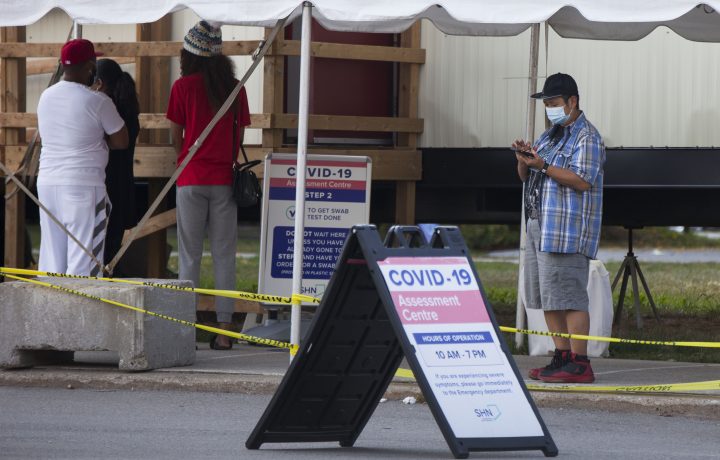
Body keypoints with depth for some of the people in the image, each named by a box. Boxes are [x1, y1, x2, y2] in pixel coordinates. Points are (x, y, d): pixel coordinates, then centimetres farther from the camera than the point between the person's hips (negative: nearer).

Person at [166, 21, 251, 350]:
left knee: (189, 256, 2)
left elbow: (176, 138, 2)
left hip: (192, 178, -2)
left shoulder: (183, 86, -4)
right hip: (224, 180, 2)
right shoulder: (235, 88, 5)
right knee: (224, 255, 4)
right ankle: (224, 330, 1)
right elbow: (239, 136, 7)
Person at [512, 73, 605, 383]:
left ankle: (579, 365, -13)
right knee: (546, 297, 10)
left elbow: (583, 180, -18)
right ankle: (562, 356, 16)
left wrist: (543, 166, -20)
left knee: (567, 296, -12)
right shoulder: (549, 136, 22)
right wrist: (525, 160, 1)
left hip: (567, 232, -10)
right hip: (540, 228, 10)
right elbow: (526, 178, 23)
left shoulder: (586, 137, -7)